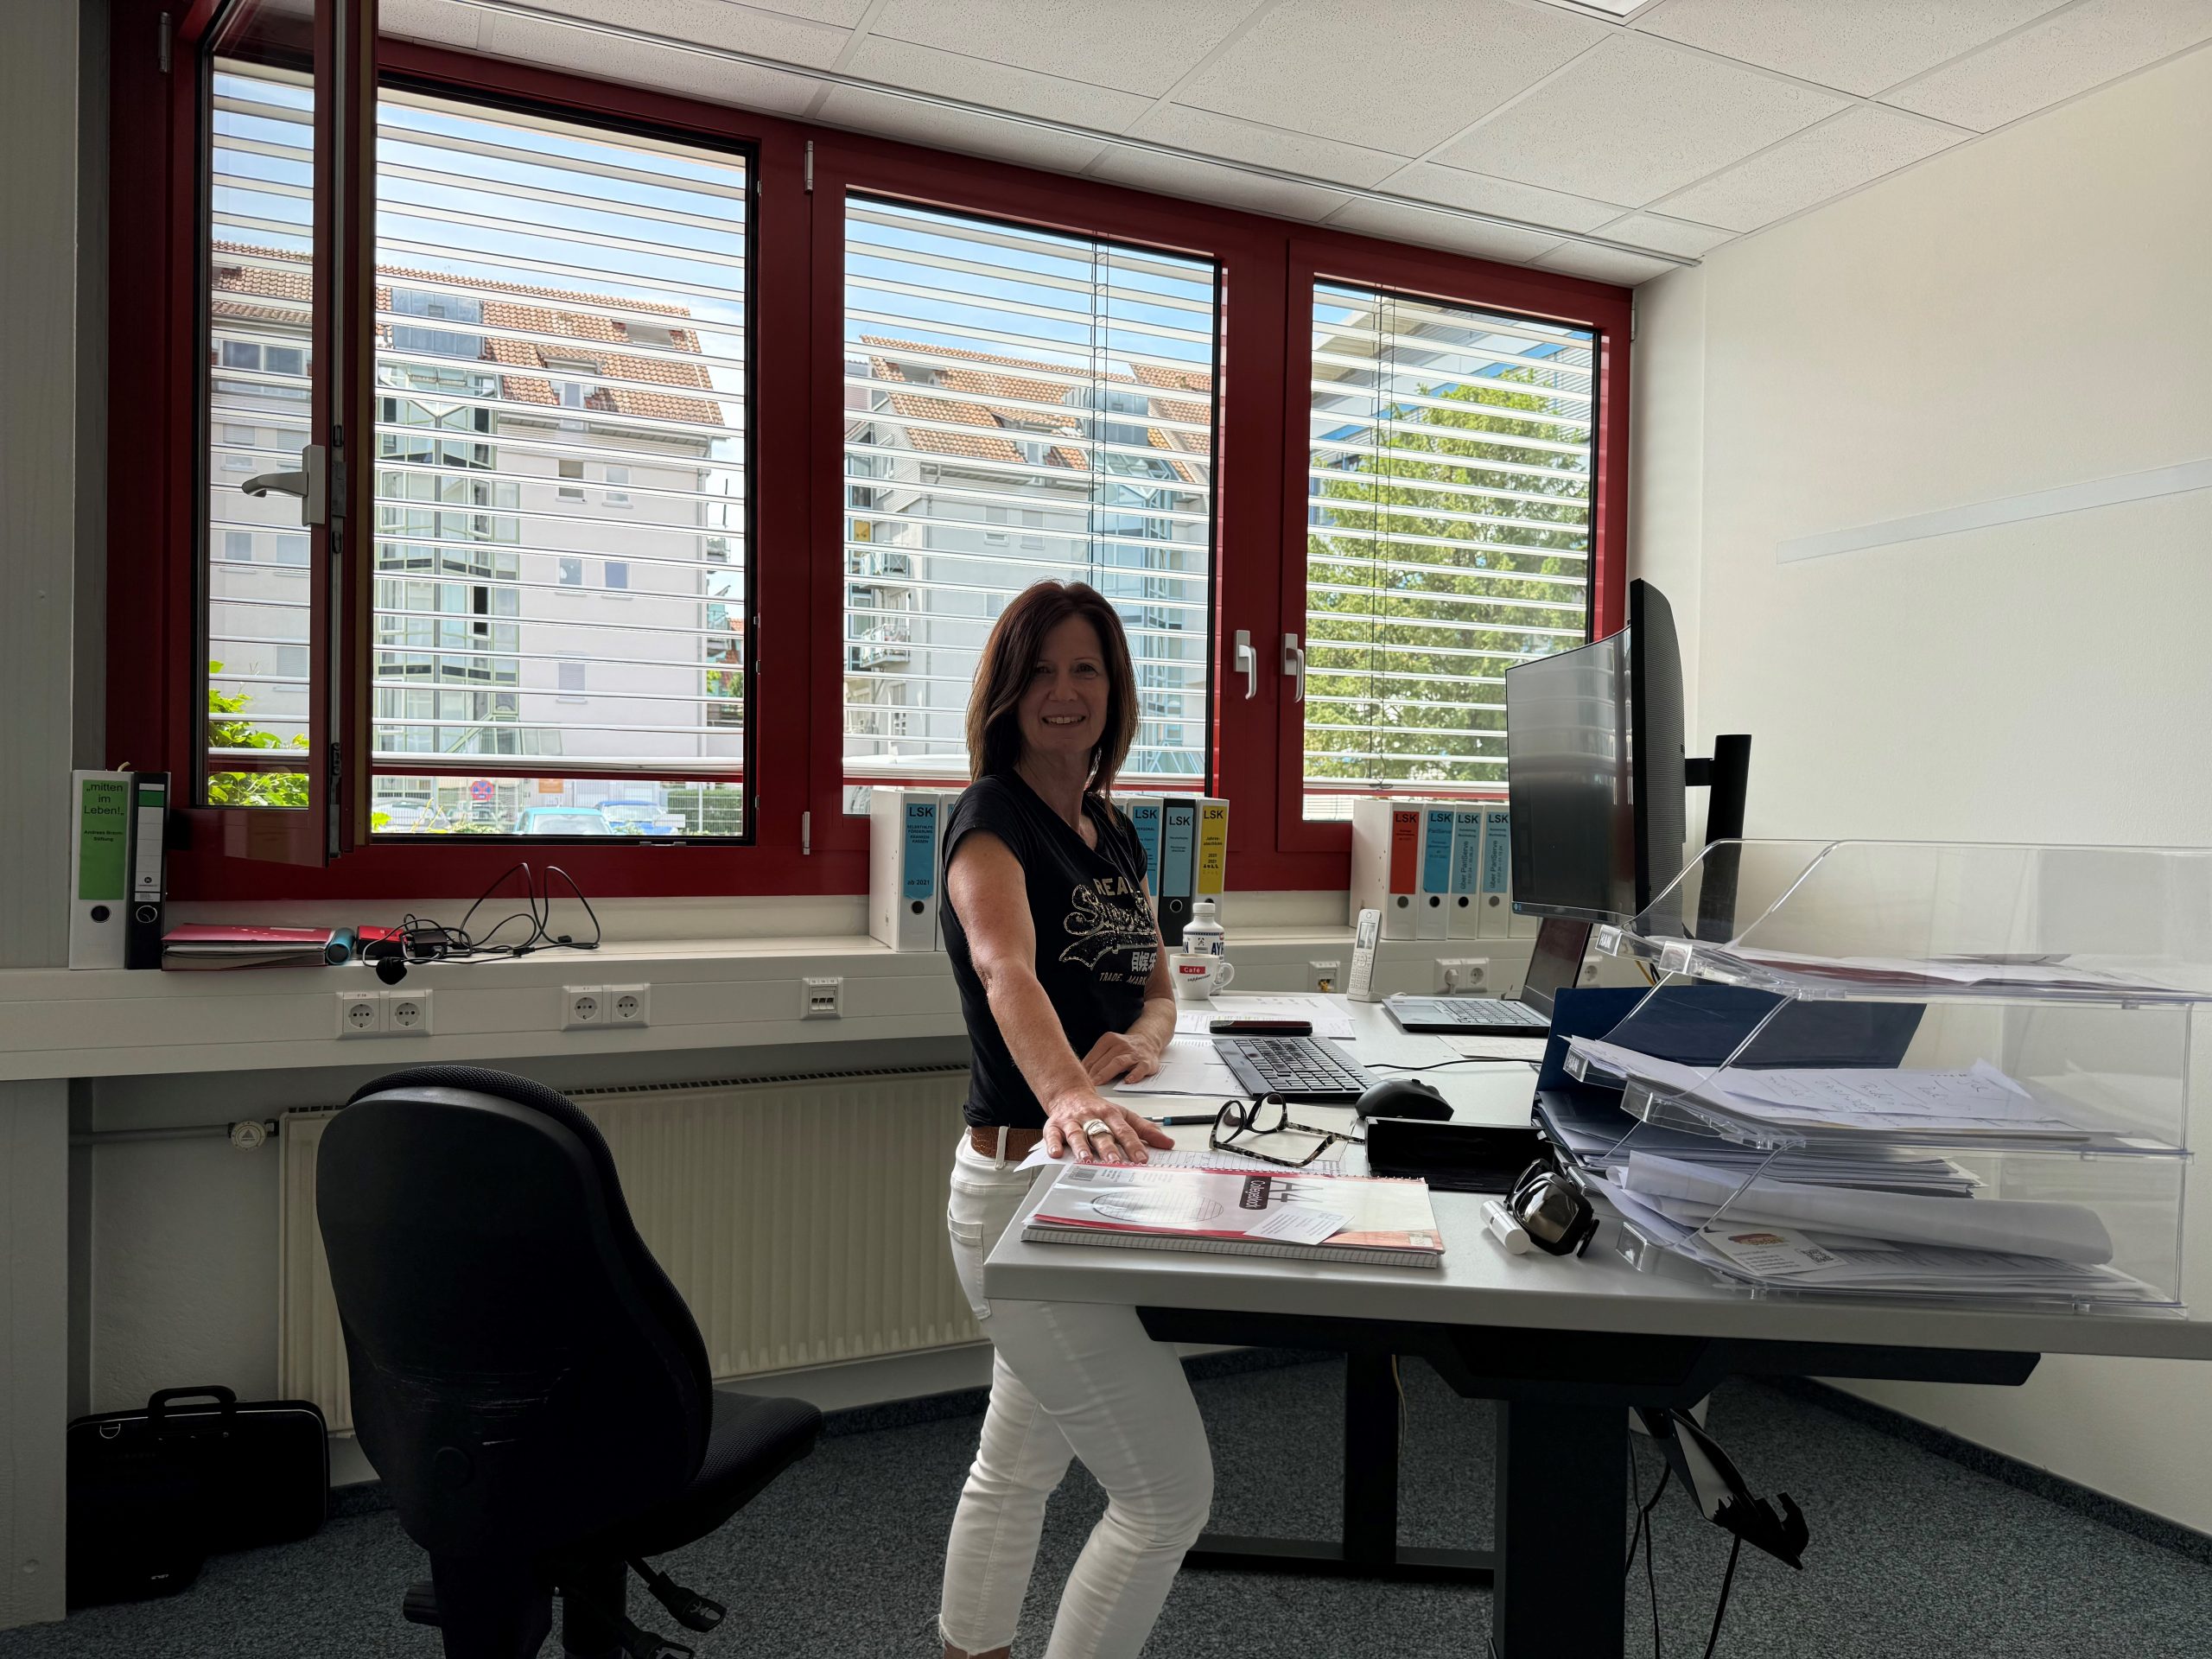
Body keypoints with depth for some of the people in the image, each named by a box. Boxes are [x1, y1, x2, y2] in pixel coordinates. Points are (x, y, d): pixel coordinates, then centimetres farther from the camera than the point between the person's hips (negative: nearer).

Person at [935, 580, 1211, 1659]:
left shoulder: (1114, 832, 11)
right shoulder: (990, 815, -15)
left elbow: (1156, 988, 8)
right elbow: (1007, 966, -35)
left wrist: (1140, 1041, -16)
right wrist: (1067, 1096, -54)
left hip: (1078, 1177, 8)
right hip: (1025, 1181, -8)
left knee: (1017, 1468, 22)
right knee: (1170, 1491, -2)